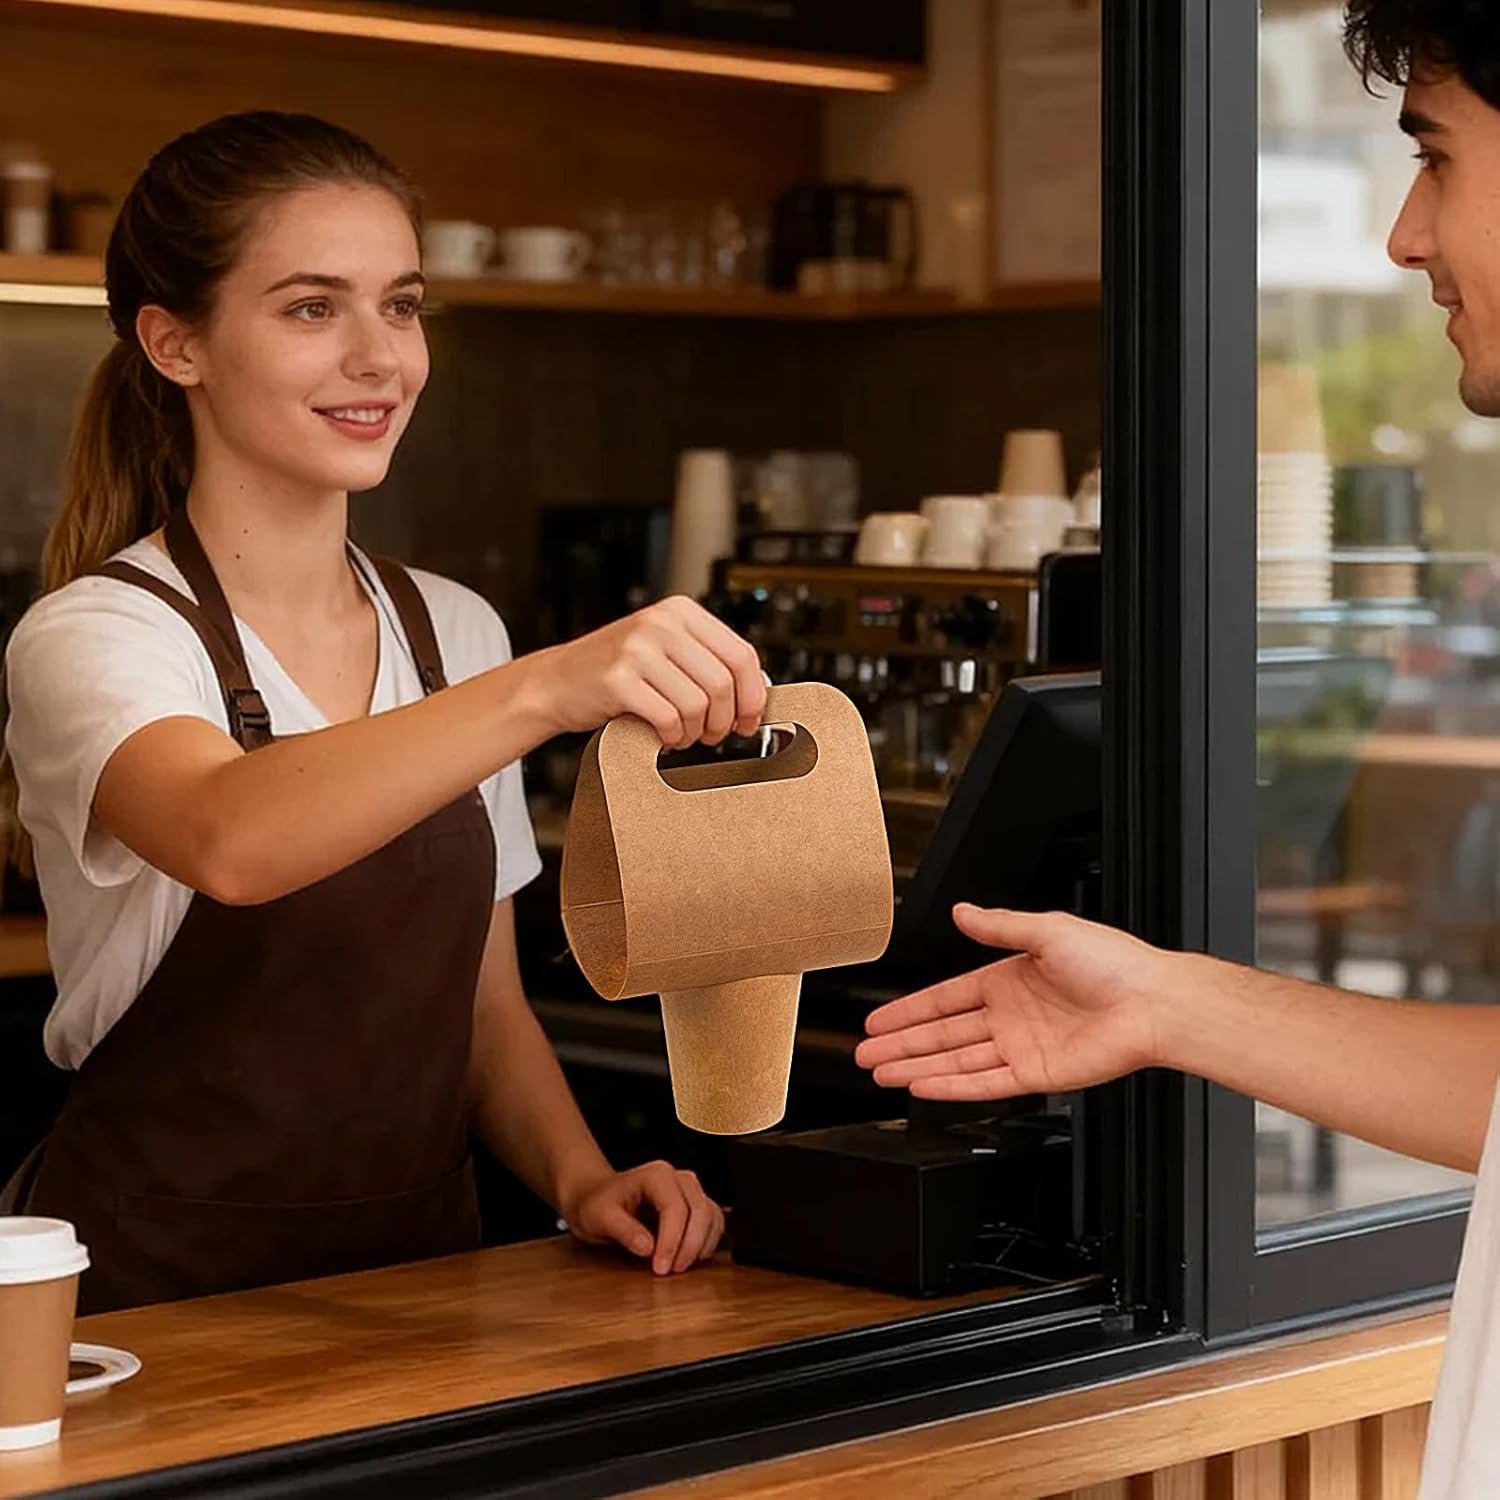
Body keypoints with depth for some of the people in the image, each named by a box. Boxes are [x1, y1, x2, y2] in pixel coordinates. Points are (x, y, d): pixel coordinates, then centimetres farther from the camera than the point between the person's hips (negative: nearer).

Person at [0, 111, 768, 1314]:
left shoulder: (456, 633, 11)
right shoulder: (96, 638, -7)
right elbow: (231, 840, -30)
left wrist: (582, 1178, -1)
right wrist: (543, 691, -41)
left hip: (420, 1285, 5)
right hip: (162, 1297, -5)